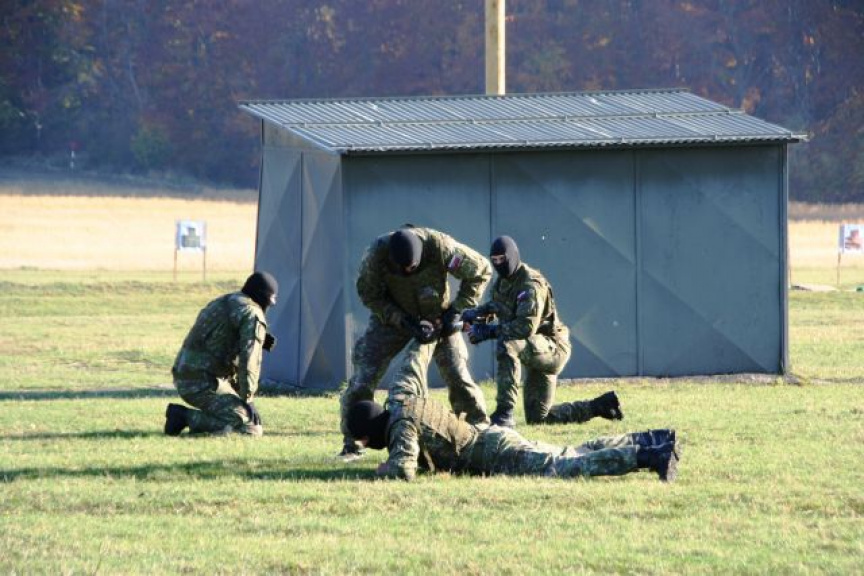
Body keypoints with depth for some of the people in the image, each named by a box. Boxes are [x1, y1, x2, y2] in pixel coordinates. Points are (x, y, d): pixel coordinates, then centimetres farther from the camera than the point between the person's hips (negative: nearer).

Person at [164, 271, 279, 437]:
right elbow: (248, 360, -16)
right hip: (203, 383, -10)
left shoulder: (222, 303, 21)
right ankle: (185, 416, -14)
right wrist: (248, 400, -15)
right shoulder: (252, 314, -8)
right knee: (250, 428, -16)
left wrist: (260, 342, 18)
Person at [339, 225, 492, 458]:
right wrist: (405, 322, -25)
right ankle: (351, 444, 0)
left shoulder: (441, 247, -30)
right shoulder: (377, 253, -29)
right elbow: (369, 295, -15)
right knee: (364, 375, -9)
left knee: (458, 376, -5)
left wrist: (456, 311, -17)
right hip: (392, 316, 0)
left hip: (436, 316, 0)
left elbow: (480, 271, -14)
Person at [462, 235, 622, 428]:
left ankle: (504, 414, -37)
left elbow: (526, 327, -33)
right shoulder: (502, 281, 5)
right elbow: (495, 305, 19)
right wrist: (476, 313, -3)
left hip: (552, 348, -9)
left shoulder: (530, 284, -22)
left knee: (506, 345, -38)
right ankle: (600, 406, 25)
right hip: (535, 351, 9)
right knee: (537, 418, 11)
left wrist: (490, 331, -33)